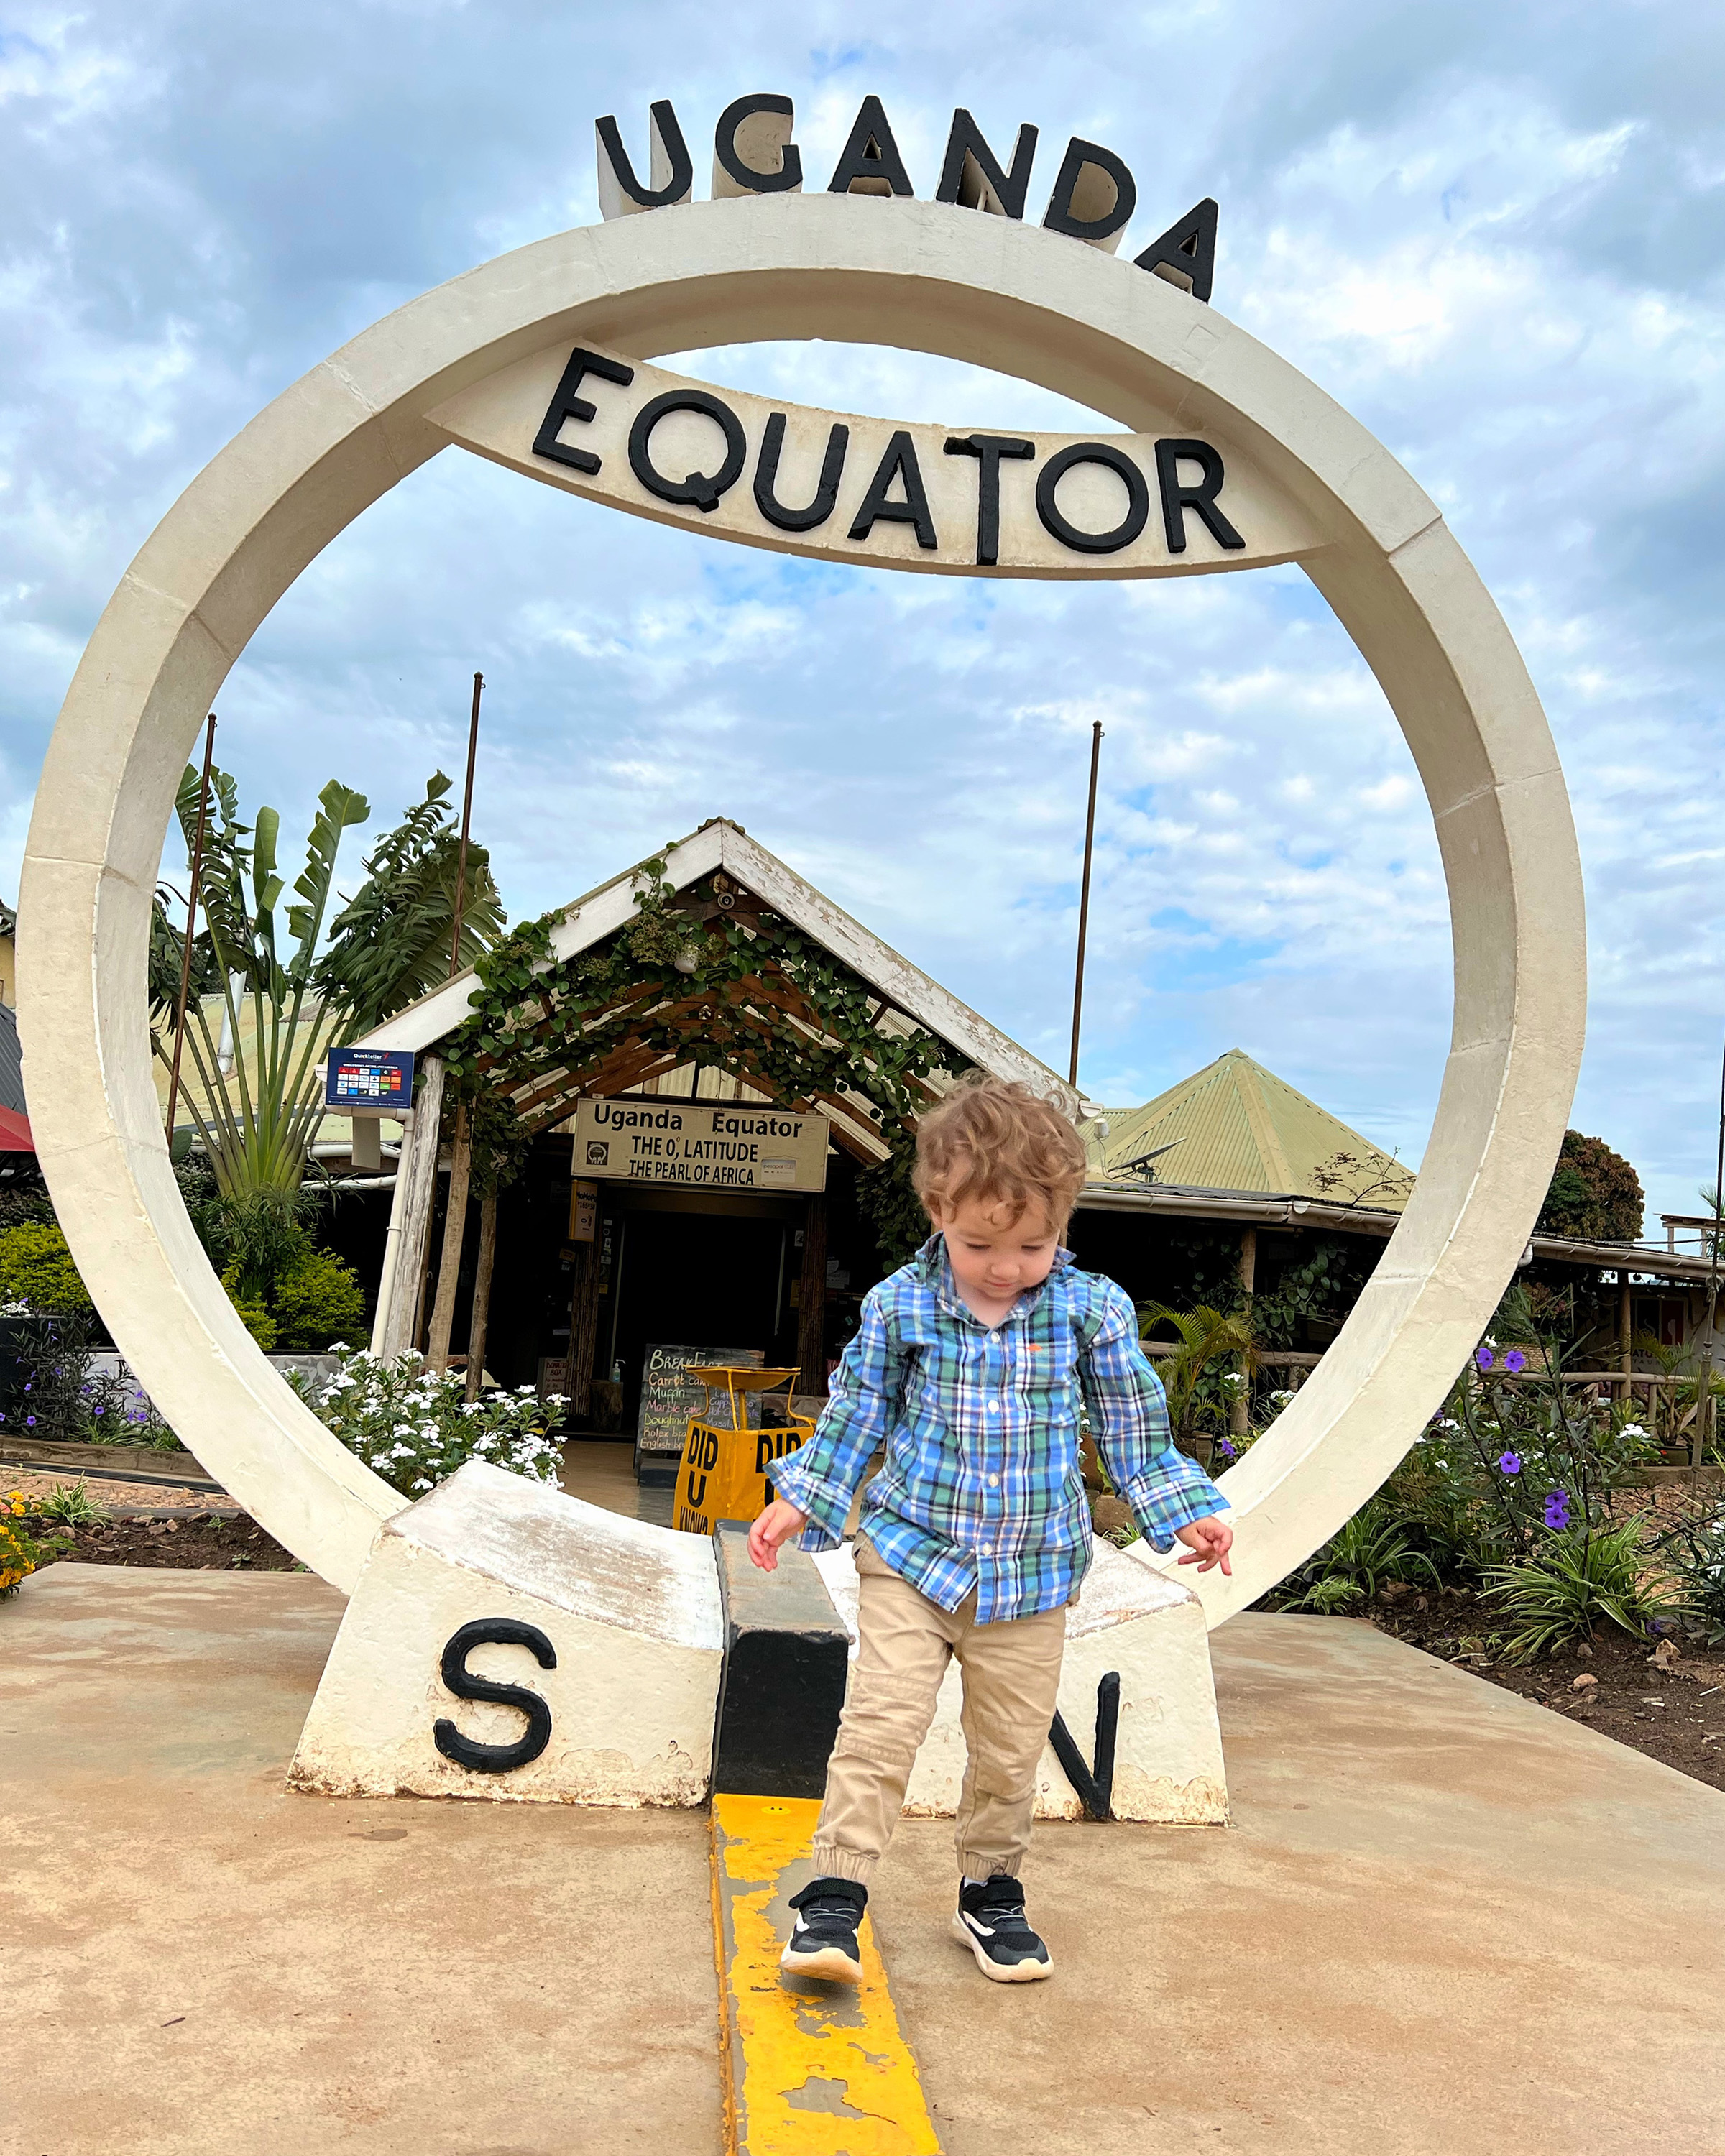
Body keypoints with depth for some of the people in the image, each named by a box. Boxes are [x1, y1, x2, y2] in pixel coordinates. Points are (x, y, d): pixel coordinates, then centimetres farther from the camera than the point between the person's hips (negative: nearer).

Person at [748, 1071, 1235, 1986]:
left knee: (1009, 1750, 12)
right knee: (879, 1722, -8)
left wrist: (1185, 1514, -1)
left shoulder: (1092, 1310, -7)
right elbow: (855, 1417, 5)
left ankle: (990, 1894, 34)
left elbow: (1133, 1429, 5)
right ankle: (834, 1894, 7)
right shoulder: (898, 1307, -7)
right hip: (910, 1557, -1)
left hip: (1030, 1578, 1)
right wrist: (799, 1501, 0)